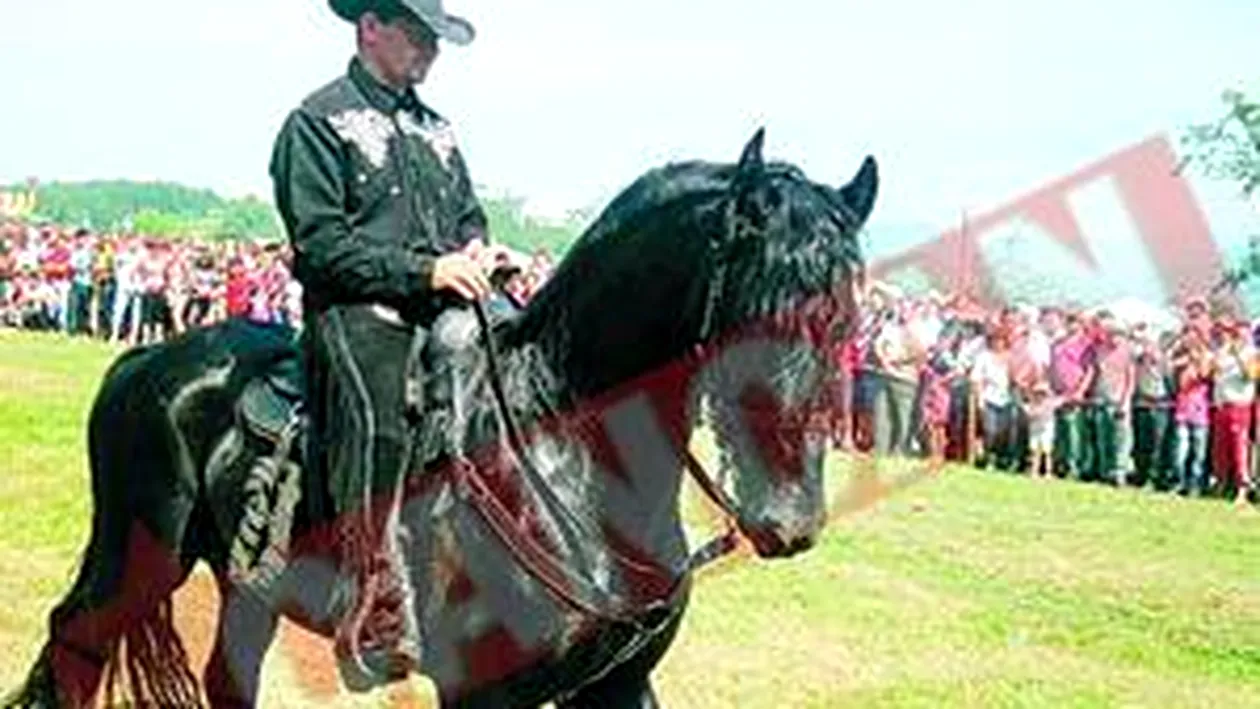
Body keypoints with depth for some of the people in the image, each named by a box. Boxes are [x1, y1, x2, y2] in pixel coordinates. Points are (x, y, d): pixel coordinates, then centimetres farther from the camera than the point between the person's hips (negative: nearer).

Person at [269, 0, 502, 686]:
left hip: (443, 312, 7)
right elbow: (322, 244, -8)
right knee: (378, 430, -22)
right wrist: (425, 270, -16)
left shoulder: (435, 129, 23)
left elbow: (470, 215, 26)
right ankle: (377, 625, -21)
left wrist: (474, 255, 3)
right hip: (356, 312, -7)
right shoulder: (318, 122, 1)